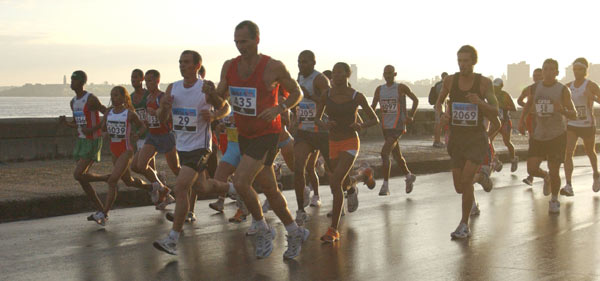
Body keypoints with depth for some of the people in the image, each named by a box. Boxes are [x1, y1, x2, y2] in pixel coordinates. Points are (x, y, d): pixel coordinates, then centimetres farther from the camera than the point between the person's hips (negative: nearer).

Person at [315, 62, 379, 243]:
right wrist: (324, 125, -15)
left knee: (334, 182, -22)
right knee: (345, 185, 20)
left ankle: (334, 231, -14)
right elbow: (317, 118, 8)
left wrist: (362, 125, -20)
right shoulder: (326, 95, -1)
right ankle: (364, 175, 59)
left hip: (350, 143, -5)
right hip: (334, 144, 5)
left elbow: (375, 120, 0)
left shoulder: (357, 97, -8)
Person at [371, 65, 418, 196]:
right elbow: (373, 106, 14)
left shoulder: (401, 87, -3)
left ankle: (385, 185, -15)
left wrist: (411, 116, -5)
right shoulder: (379, 89, 10)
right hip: (386, 126, 6)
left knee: (384, 153, -18)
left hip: (398, 126, -6)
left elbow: (415, 100, 6)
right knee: (396, 155, 15)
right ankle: (409, 176, 36)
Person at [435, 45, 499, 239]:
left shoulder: (484, 83, -6)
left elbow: (494, 113, -5)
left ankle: (464, 225, -4)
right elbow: (439, 102, 15)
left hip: (477, 138, -3)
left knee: (466, 179, -18)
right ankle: (472, 202, 44)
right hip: (457, 137, 3)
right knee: (459, 187, 7)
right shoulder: (450, 80, 0)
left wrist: (480, 102, -24)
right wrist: (442, 114, -7)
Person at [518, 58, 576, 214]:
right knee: (532, 169, -5)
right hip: (538, 135, 3)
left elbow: (574, 115, -6)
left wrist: (563, 110, -27)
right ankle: (546, 177, 31)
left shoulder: (563, 90, -6)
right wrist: (522, 119, 8)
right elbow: (528, 105, 23)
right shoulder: (534, 88, 4)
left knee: (554, 172, -2)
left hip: (557, 136, -3)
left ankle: (554, 200, 22)